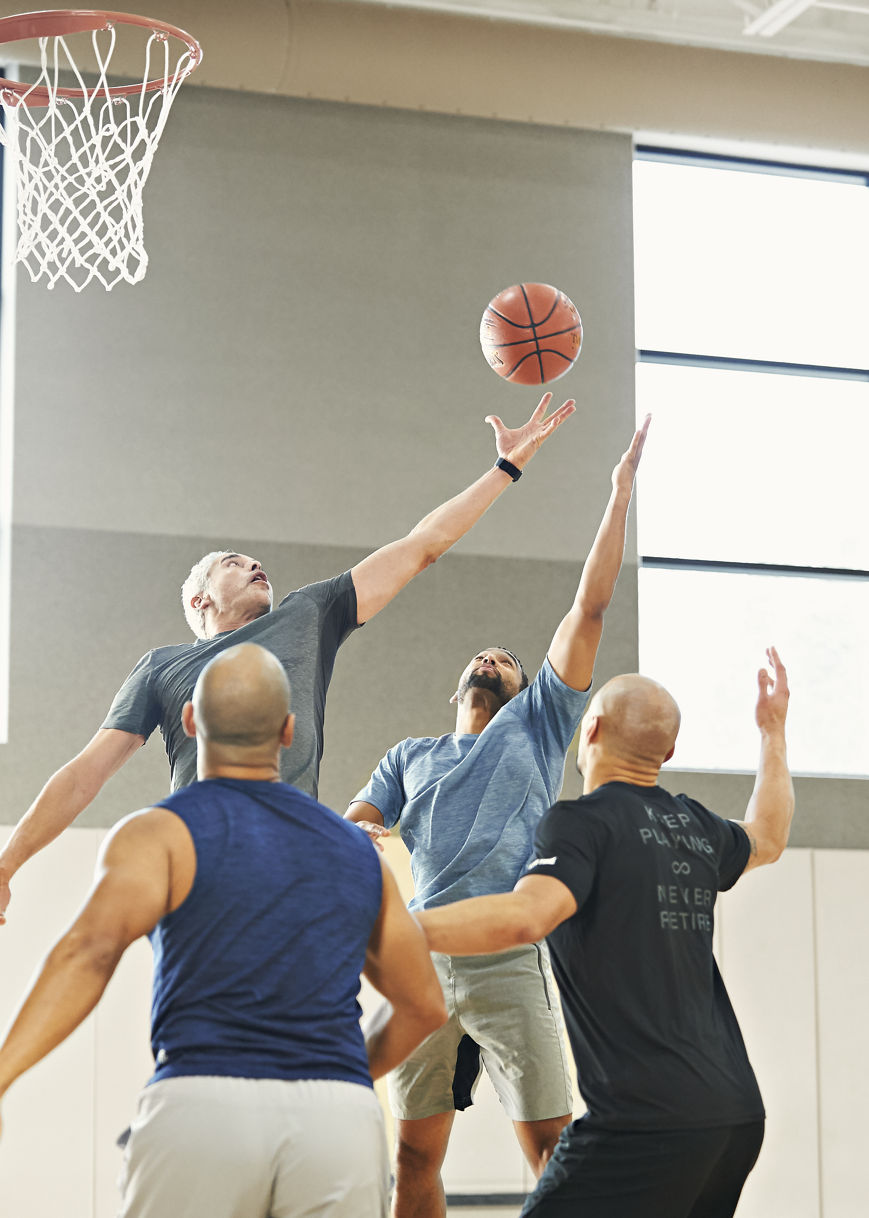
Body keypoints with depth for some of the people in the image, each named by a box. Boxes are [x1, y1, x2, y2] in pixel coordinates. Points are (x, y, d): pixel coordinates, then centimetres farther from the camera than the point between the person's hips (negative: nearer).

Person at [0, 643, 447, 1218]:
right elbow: (424, 1005, 27)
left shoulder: (158, 833, 6)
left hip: (201, 1112, -3)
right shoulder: (356, 851, 21)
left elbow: (92, 949, -14)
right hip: (339, 1125, 3)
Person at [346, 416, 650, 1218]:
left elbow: (590, 608, 9)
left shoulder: (538, 725, 15)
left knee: (552, 1151, -8)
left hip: (509, 961, -3)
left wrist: (621, 494, 5)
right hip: (424, 963, 3)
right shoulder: (411, 758, 24)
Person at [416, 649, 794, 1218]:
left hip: (648, 1120, -8)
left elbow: (525, 917, -26)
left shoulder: (583, 821, -7)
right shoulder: (696, 825, 14)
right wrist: (773, 730, 49)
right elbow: (768, 836, 38)